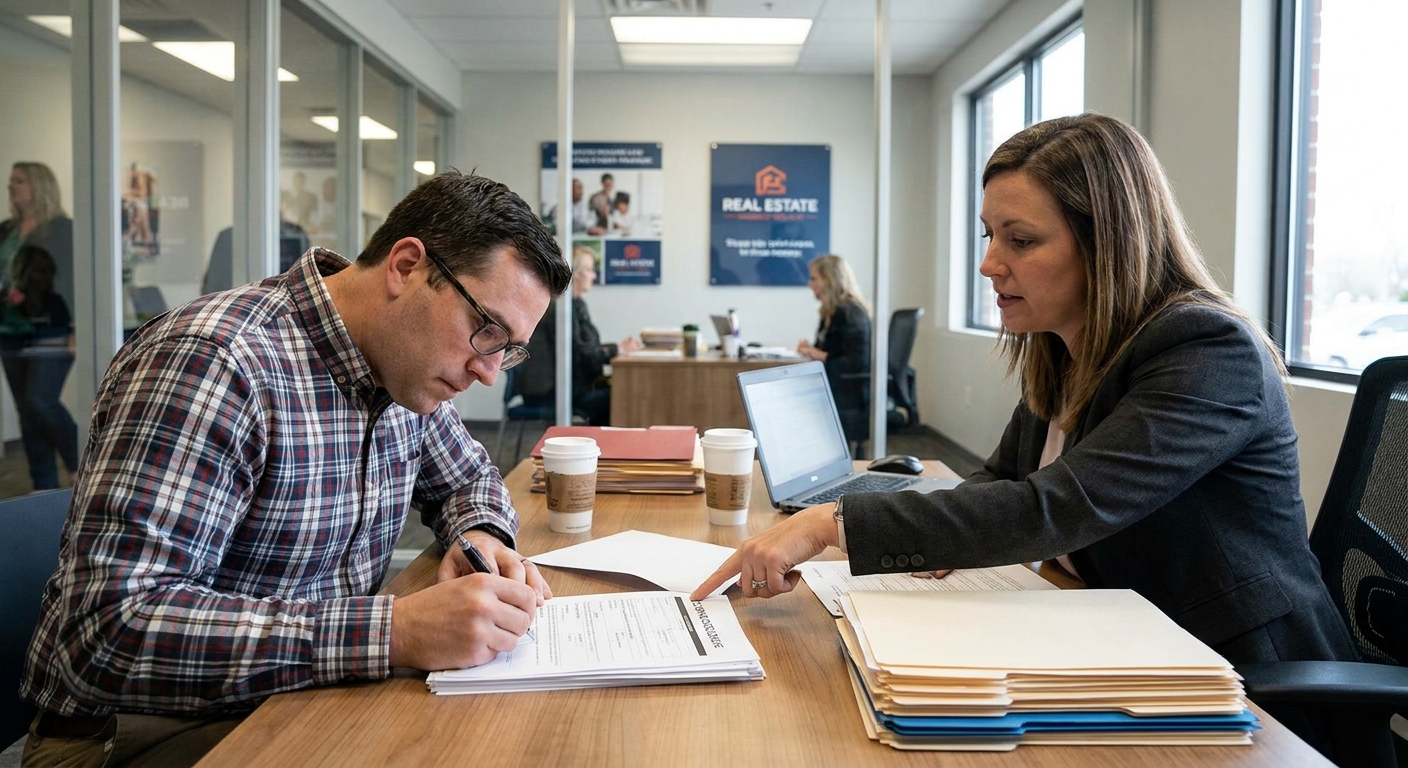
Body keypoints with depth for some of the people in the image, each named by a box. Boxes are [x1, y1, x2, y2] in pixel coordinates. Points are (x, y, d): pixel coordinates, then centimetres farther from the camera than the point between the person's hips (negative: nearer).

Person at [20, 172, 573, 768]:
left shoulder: (406, 361, 0)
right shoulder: (214, 361, -24)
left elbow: (469, 477, 17)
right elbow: (111, 631, -31)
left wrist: (482, 535, -6)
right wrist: (394, 632, -36)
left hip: (306, 695, 7)